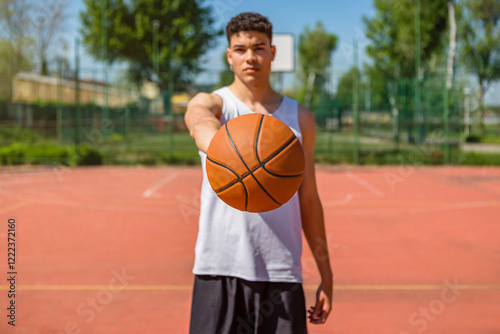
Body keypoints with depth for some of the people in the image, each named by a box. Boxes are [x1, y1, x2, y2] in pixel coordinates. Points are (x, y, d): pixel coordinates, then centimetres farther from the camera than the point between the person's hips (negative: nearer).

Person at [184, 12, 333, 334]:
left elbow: (309, 200, 15)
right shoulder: (209, 103, 1)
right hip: (221, 269, -2)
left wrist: (326, 276, 13)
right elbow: (202, 121, -26)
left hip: (282, 273, 3)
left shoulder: (300, 117, 12)